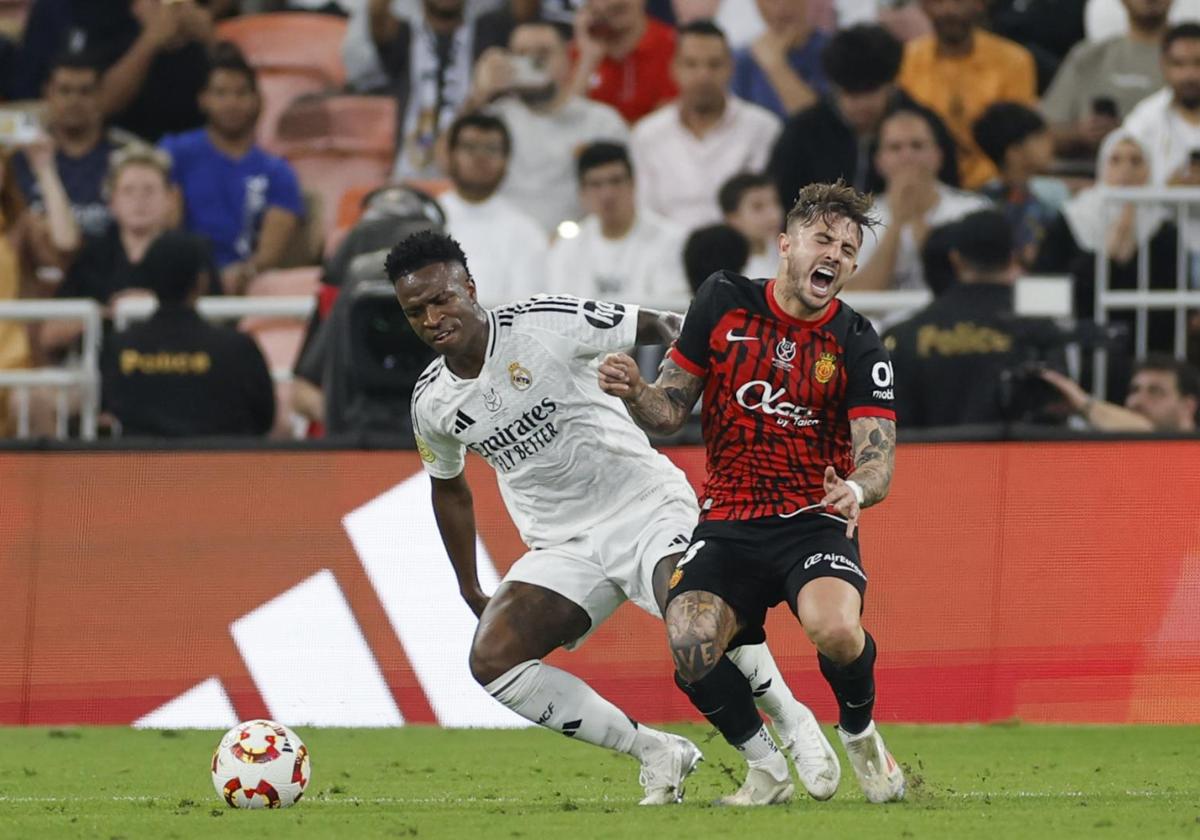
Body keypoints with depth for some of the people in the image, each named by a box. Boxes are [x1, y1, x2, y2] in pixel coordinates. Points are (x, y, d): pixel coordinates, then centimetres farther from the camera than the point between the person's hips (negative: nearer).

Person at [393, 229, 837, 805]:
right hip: (563, 549, 5)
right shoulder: (431, 403, 1)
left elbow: (657, 328, -8)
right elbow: (448, 487, 20)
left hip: (647, 504, -5)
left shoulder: (547, 324, -15)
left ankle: (794, 725, -8)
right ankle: (656, 753, -8)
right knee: (491, 659, -18)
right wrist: (470, 590, 22)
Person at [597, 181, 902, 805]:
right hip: (728, 523, 2)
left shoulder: (858, 346, -4)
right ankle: (766, 768, 3)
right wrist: (634, 393, -16)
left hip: (813, 520, -2)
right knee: (691, 650, -25)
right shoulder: (723, 302, 1)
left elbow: (879, 459, -9)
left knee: (835, 630, -32)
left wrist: (856, 488, -33)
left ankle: (860, 735, 3)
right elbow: (670, 413, 7)